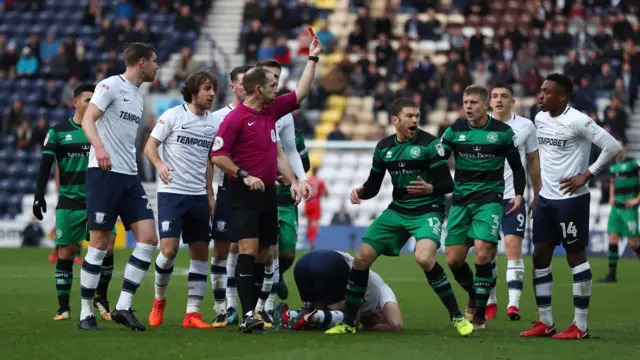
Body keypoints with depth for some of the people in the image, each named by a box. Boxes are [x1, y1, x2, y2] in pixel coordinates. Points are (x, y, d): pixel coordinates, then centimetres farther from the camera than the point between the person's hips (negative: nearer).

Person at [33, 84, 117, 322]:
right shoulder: (59, 131, 3)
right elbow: (45, 165, 0)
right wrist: (39, 195, -9)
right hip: (69, 202, -1)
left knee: (107, 247, -13)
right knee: (66, 253, 0)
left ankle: (101, 298, 5)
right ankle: (63, 306, 10)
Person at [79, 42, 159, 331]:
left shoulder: (137, 95, 19)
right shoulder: (112, 85, -6)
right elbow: (88, 119, -17)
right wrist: (99, 147, -34)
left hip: (129, 177, 8)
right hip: (104, 173, -8)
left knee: (148, 238, -4)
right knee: (99, 243, -6)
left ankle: (123, 307, -1)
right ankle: (85, 313, 3)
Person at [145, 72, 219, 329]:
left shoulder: (212, 124, 9)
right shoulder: (173, 116, -5)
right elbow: (150, 146, -4)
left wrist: (210, 195, 17)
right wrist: (159, 165, -24)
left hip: (198, 196, 5)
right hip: (171, 192, -5)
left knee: (200, 252, 1)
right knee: (169, 249, -14)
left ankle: (192, 313, 5)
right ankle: (159, 299, 11)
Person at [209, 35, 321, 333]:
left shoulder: (271, 110, 11)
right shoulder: (235, 118, -10)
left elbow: (300, 93, 22)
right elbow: (217, 155, -11)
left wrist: (312, 58, 21)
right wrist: (244, 175, -17)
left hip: (268, 191, 8)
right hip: (244, 194, -8)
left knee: (264, 254, 7)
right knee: (249, 249, -16)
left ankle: (252, 312, 13)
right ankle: (248, 315, -20)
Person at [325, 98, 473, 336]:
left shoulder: (429, 143, -11)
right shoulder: (384, 147, 5)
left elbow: (447, 183, -13)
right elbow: (373, 186, 13)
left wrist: (430, 188, -34)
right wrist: (361, 191, -9)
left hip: (427, 212, -6)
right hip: (397, 211, 6)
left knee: (424, 258, -31)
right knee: (362, 258, -2)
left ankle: (457, 316, -17)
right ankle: (348, 323, 12)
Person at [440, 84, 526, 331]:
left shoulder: (503, 132, -2)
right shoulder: (454, 131, 2)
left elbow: (517, 167, 8)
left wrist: (518, 194, -5)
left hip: (489, 199, -3)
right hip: (461, 199, 3)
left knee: (482, 254, -17)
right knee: (454, 259, -1)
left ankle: (479, 313, -4)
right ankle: (473, 297, 29)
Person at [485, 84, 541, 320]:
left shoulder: (525, 126, 3)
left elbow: (534, 162, 10)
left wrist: (537, 195, 9)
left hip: (514, 196, -2)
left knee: (513, 246, -12)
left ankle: (514, 303, -15)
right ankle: (490, 301, 17)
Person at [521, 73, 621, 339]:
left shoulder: (577, 121, -17)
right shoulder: (540, 119, 7)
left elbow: (613, 147, -19)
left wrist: (586, 175, -15)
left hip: (571, 198, -8)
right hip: (545, 198, 8)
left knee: (576, 256, -1)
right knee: (540, 256, 8)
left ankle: (580, 326, 4)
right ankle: (546, 322, 16)